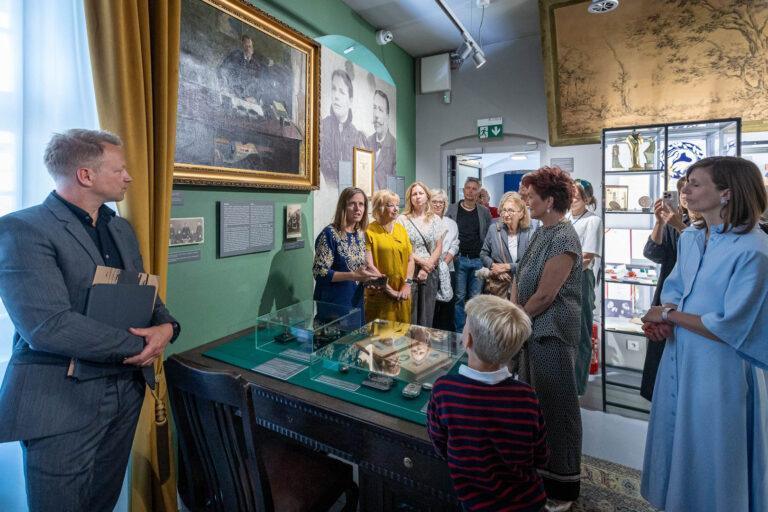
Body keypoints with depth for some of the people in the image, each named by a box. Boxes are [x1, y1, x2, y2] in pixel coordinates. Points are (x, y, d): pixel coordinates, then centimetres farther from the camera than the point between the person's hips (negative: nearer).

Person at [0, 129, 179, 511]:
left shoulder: (121, 229, 9)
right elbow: (49, 326, -25)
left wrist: (166, 326, -10)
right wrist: (139, 344, -18)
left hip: (127, 388, 7)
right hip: (63, 399, -6)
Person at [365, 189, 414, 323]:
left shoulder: (401, 228, 11)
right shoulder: (370, 232, -7)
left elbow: (410, 258, 10)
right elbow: (369, 266, -12)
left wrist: (407, 284, -2)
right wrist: (389, 290, -13)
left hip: (402, 295, 5)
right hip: (380, 296, -5)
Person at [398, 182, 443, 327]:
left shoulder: (435, 219, 8)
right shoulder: (402, 219, 0)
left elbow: (439, 247, 4)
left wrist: (427, 268, -8)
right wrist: (422, 262, -11)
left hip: (430, 272, 3)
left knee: (427, 315, 8)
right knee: (409, 315, 1)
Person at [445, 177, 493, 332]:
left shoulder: (484, 212, 8)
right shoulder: (452, 209, 4)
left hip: (478, 260, 1)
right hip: (459, 259, -1)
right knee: (459, 296, 3)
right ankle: (460, 331, 14)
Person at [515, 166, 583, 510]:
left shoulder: (563, 238, -19)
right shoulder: (542, 232, 9)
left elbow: (544, 295, -20)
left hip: (551, 333, -9)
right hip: (533, 329, 9)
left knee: (556, 406, 7)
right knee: (535, 402, 20)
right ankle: (539, 471, 40)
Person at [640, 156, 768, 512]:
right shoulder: (689, 238, 4)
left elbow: (730, 327, -22)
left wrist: (669, 315, -12)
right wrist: (660, 320, -8)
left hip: (719, 368, -7)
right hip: (679, 357, 7)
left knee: (711, 460, 13)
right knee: (677, 442, 23)